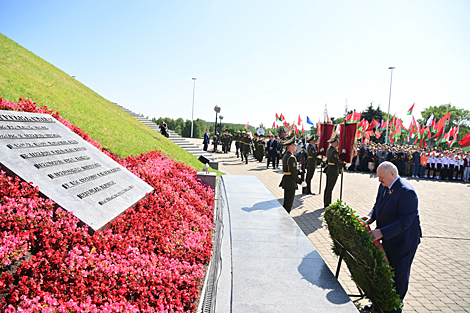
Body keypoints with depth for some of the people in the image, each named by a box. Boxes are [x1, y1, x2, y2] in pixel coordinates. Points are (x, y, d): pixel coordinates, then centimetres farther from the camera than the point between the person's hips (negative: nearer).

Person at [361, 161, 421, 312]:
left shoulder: (407, 192, -26)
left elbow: (405, 221, -29)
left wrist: (381, 232, -34)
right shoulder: (383, 186, 2)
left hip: (403, 241, -8)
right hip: (386, 239, 8)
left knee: (399, 274, 10)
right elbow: (377, 206, 14)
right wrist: (371, 217, -8)